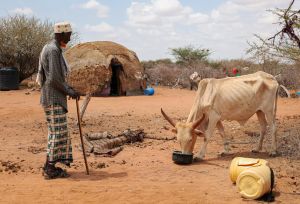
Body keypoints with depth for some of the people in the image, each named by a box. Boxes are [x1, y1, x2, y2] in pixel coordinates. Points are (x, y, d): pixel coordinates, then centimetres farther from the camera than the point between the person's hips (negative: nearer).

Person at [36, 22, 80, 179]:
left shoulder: (54, 49, 17)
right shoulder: (53, 50, -16)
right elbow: (54, 78, -22)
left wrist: (68, 89, 15)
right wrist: (69, 91, -11)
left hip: (55, 97, 11)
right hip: (53, 98, -11)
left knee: (57, 131, 13)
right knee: (58, 132, -8)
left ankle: (51, 166, 19)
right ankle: (50, 168, -2)